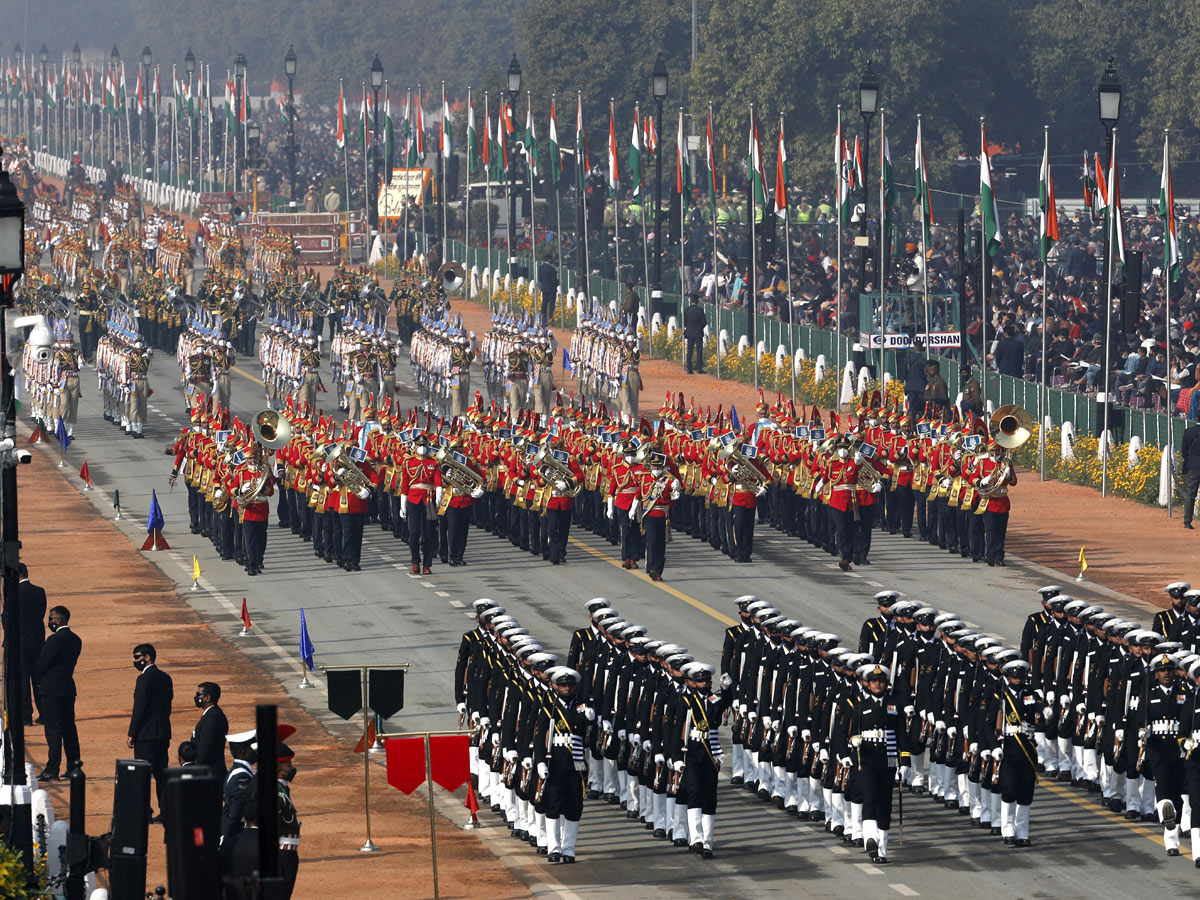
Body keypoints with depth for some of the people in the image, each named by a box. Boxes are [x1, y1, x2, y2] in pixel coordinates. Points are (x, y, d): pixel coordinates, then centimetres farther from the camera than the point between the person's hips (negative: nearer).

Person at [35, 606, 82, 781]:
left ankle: (52, 770, -9)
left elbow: (42, 663, -13)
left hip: (52, 689, -8)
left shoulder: (55, 639, -16)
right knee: (69, 728, 13)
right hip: (69, 688, 8)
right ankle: (74, 765, 16)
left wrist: (39, 681, 7)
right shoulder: (75, 639, 9)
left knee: (53, 729, -7)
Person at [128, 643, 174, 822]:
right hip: (163, 732, 8)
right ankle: (166, 812, 12)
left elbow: (139, 707, -17)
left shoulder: (145, 678, -14)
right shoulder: (165, 678, 11)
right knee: (161, 773, 11)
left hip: (146, 734, -8)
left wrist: (131, 734, -13)